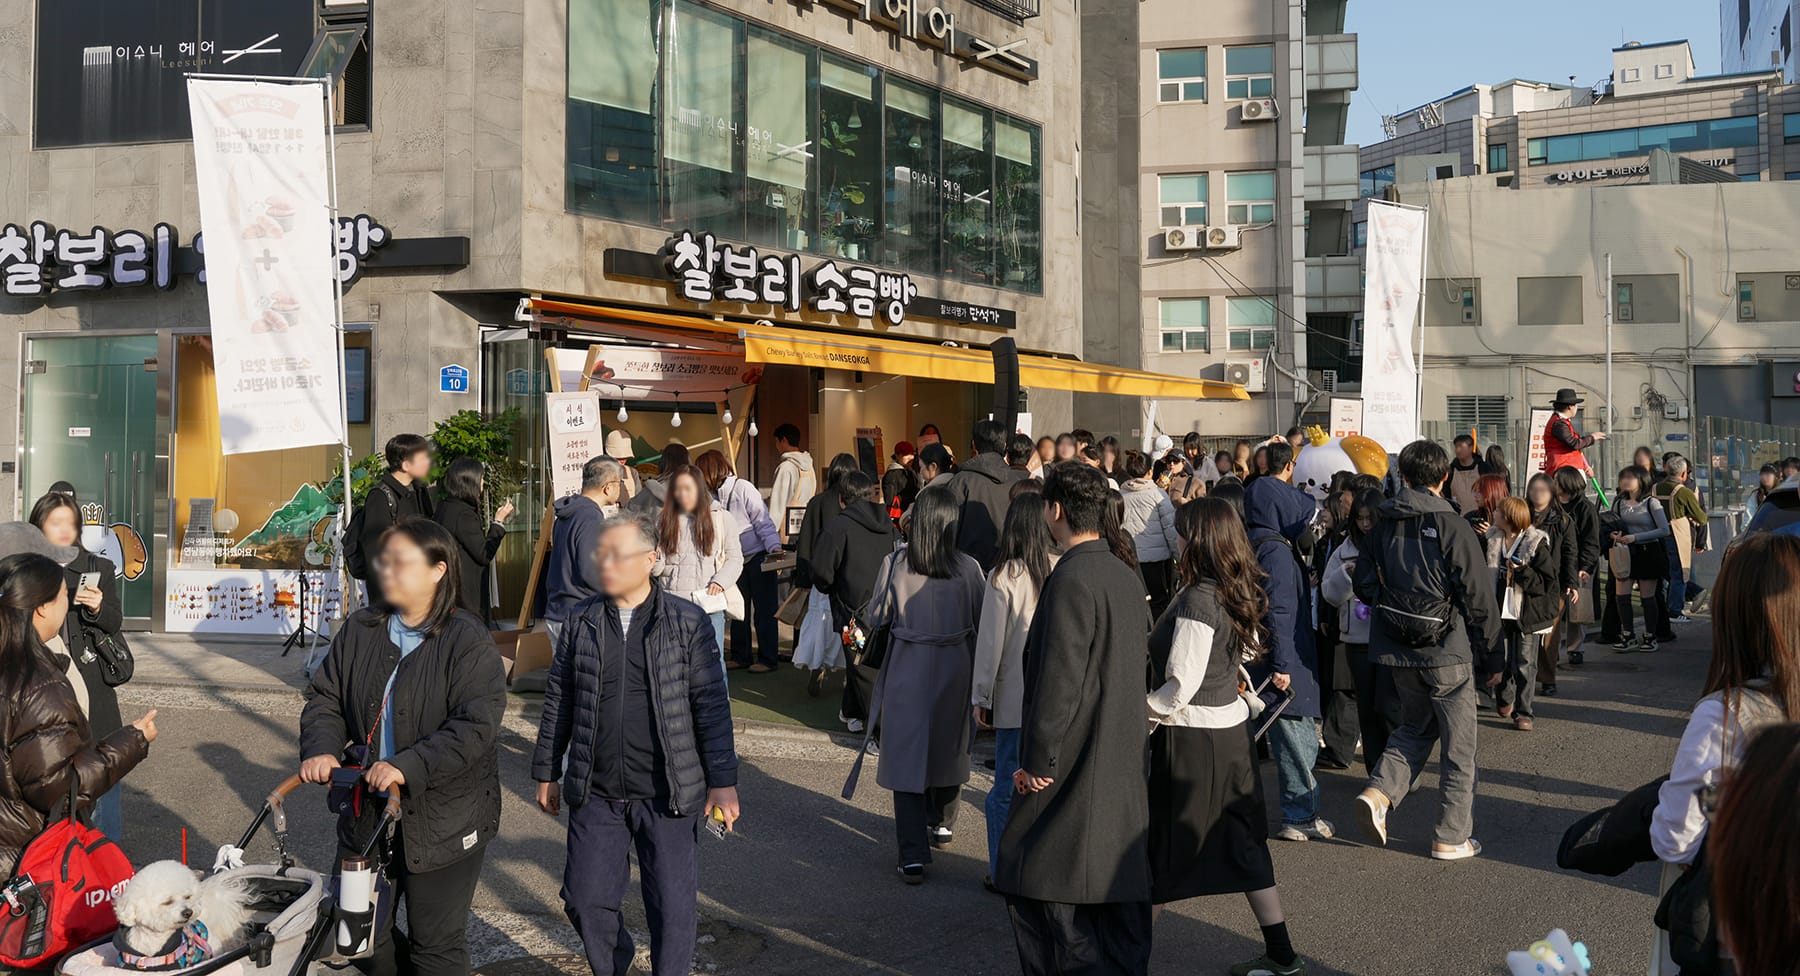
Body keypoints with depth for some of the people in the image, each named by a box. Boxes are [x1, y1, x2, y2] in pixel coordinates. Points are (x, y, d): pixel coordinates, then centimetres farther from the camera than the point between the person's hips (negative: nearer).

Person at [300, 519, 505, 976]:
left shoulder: (468, 641, -13)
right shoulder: (359, 631, 5)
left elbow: (476, 727, -22)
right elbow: (326, 698, 8)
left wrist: (409, 766, -31)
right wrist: (322, 750, -12)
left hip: (443, 821, -6)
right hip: (367, 815, 6)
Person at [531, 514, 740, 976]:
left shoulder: (687, 621, -5)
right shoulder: (582, 621, 3)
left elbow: (711, 704, -3)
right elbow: (558, 700, 11)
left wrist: (723, 780, -5)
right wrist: (547, 772, 13)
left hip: (667, 796, -3)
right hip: (595, 794, 3)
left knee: (673, 908, 1)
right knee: (586, 900, 10)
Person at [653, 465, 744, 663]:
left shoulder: (722, 518, 4)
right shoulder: (664, 521, 9)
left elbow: (735, 558, 5)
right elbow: (656, 569, 10)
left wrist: (719, 582, -11)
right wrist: (653, 560, -13)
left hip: (709, 603, -1)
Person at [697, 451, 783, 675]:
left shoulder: (743, 488, -16)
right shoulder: (713, 495, 5)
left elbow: (763, 522, -17)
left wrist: (774, 547, -26)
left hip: (758, 557, -8)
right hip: (737, 560, 8)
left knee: (764, 610, 0)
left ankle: (768, 659, 6)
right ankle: (741, 656, 22)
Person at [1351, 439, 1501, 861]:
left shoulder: (1383, 526, 1)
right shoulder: (1452, 527, -13)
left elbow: (1365, 587, 7)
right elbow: (1479, 600, -11)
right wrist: (1493, 658, -2)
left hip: (1398, 652, 5)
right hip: (1447, 651, -5)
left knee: (1415, 727, 23)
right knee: (1459, 744, 8)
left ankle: (1379, 791, 2)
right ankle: (1452, 837, 14)